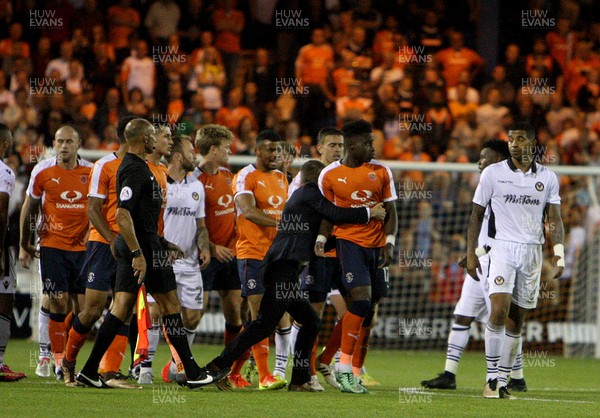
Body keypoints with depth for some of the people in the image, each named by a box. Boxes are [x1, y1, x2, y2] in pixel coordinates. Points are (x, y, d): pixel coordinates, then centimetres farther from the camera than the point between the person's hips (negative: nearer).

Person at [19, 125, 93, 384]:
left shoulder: (91, 172, 3)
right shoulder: (42, 172, 0)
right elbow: (29, 208, 10)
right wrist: (24, 244, 10)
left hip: (84, 246, 2)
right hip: (52, 245, -2)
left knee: (83, 305, 0)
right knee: (58, 302, -6)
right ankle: (59, 360, 0)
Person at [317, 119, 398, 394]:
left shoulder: (381, 171, 5)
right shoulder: (329, 175, -1)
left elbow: (391, 211, 9)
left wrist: (389, 243, -4)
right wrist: (321, 239, -4)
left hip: (376, 244, 4)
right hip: (349, 240, -4)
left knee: (369, 309, 4)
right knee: (362, 299, -20)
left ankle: (354, 372, 12)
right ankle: (344, 370, -17)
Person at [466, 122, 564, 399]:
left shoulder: (547, 178, 9)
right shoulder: (493, 173, 3)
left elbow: (554, 219, 9)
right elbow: (477, 215, 7)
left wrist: (559, 251, -5)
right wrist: (471, 253, 1)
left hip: (532, 251, 3)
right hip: (503, 248, -3)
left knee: (517, 319, 3)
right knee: (499, 311, -18)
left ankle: (503, 381, 8)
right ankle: (492, 379, -13)